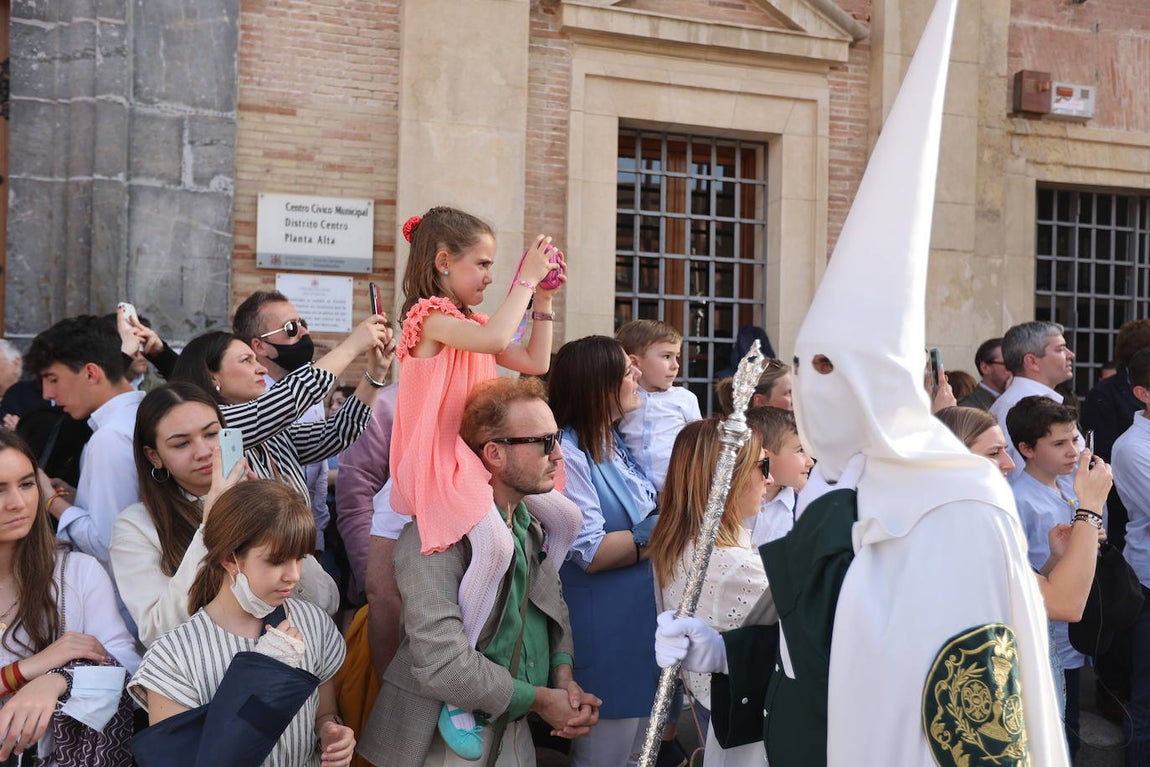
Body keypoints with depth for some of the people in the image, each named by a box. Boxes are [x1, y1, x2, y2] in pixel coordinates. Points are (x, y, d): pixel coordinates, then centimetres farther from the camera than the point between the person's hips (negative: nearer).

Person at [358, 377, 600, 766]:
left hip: (515, 736, 7)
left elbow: (555, 608, 16)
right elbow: (443, 665, -29)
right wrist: (540, 701, -17)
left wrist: (564, 678, -4)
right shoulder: (435, 538, -22)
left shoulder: (532, 527, 4)